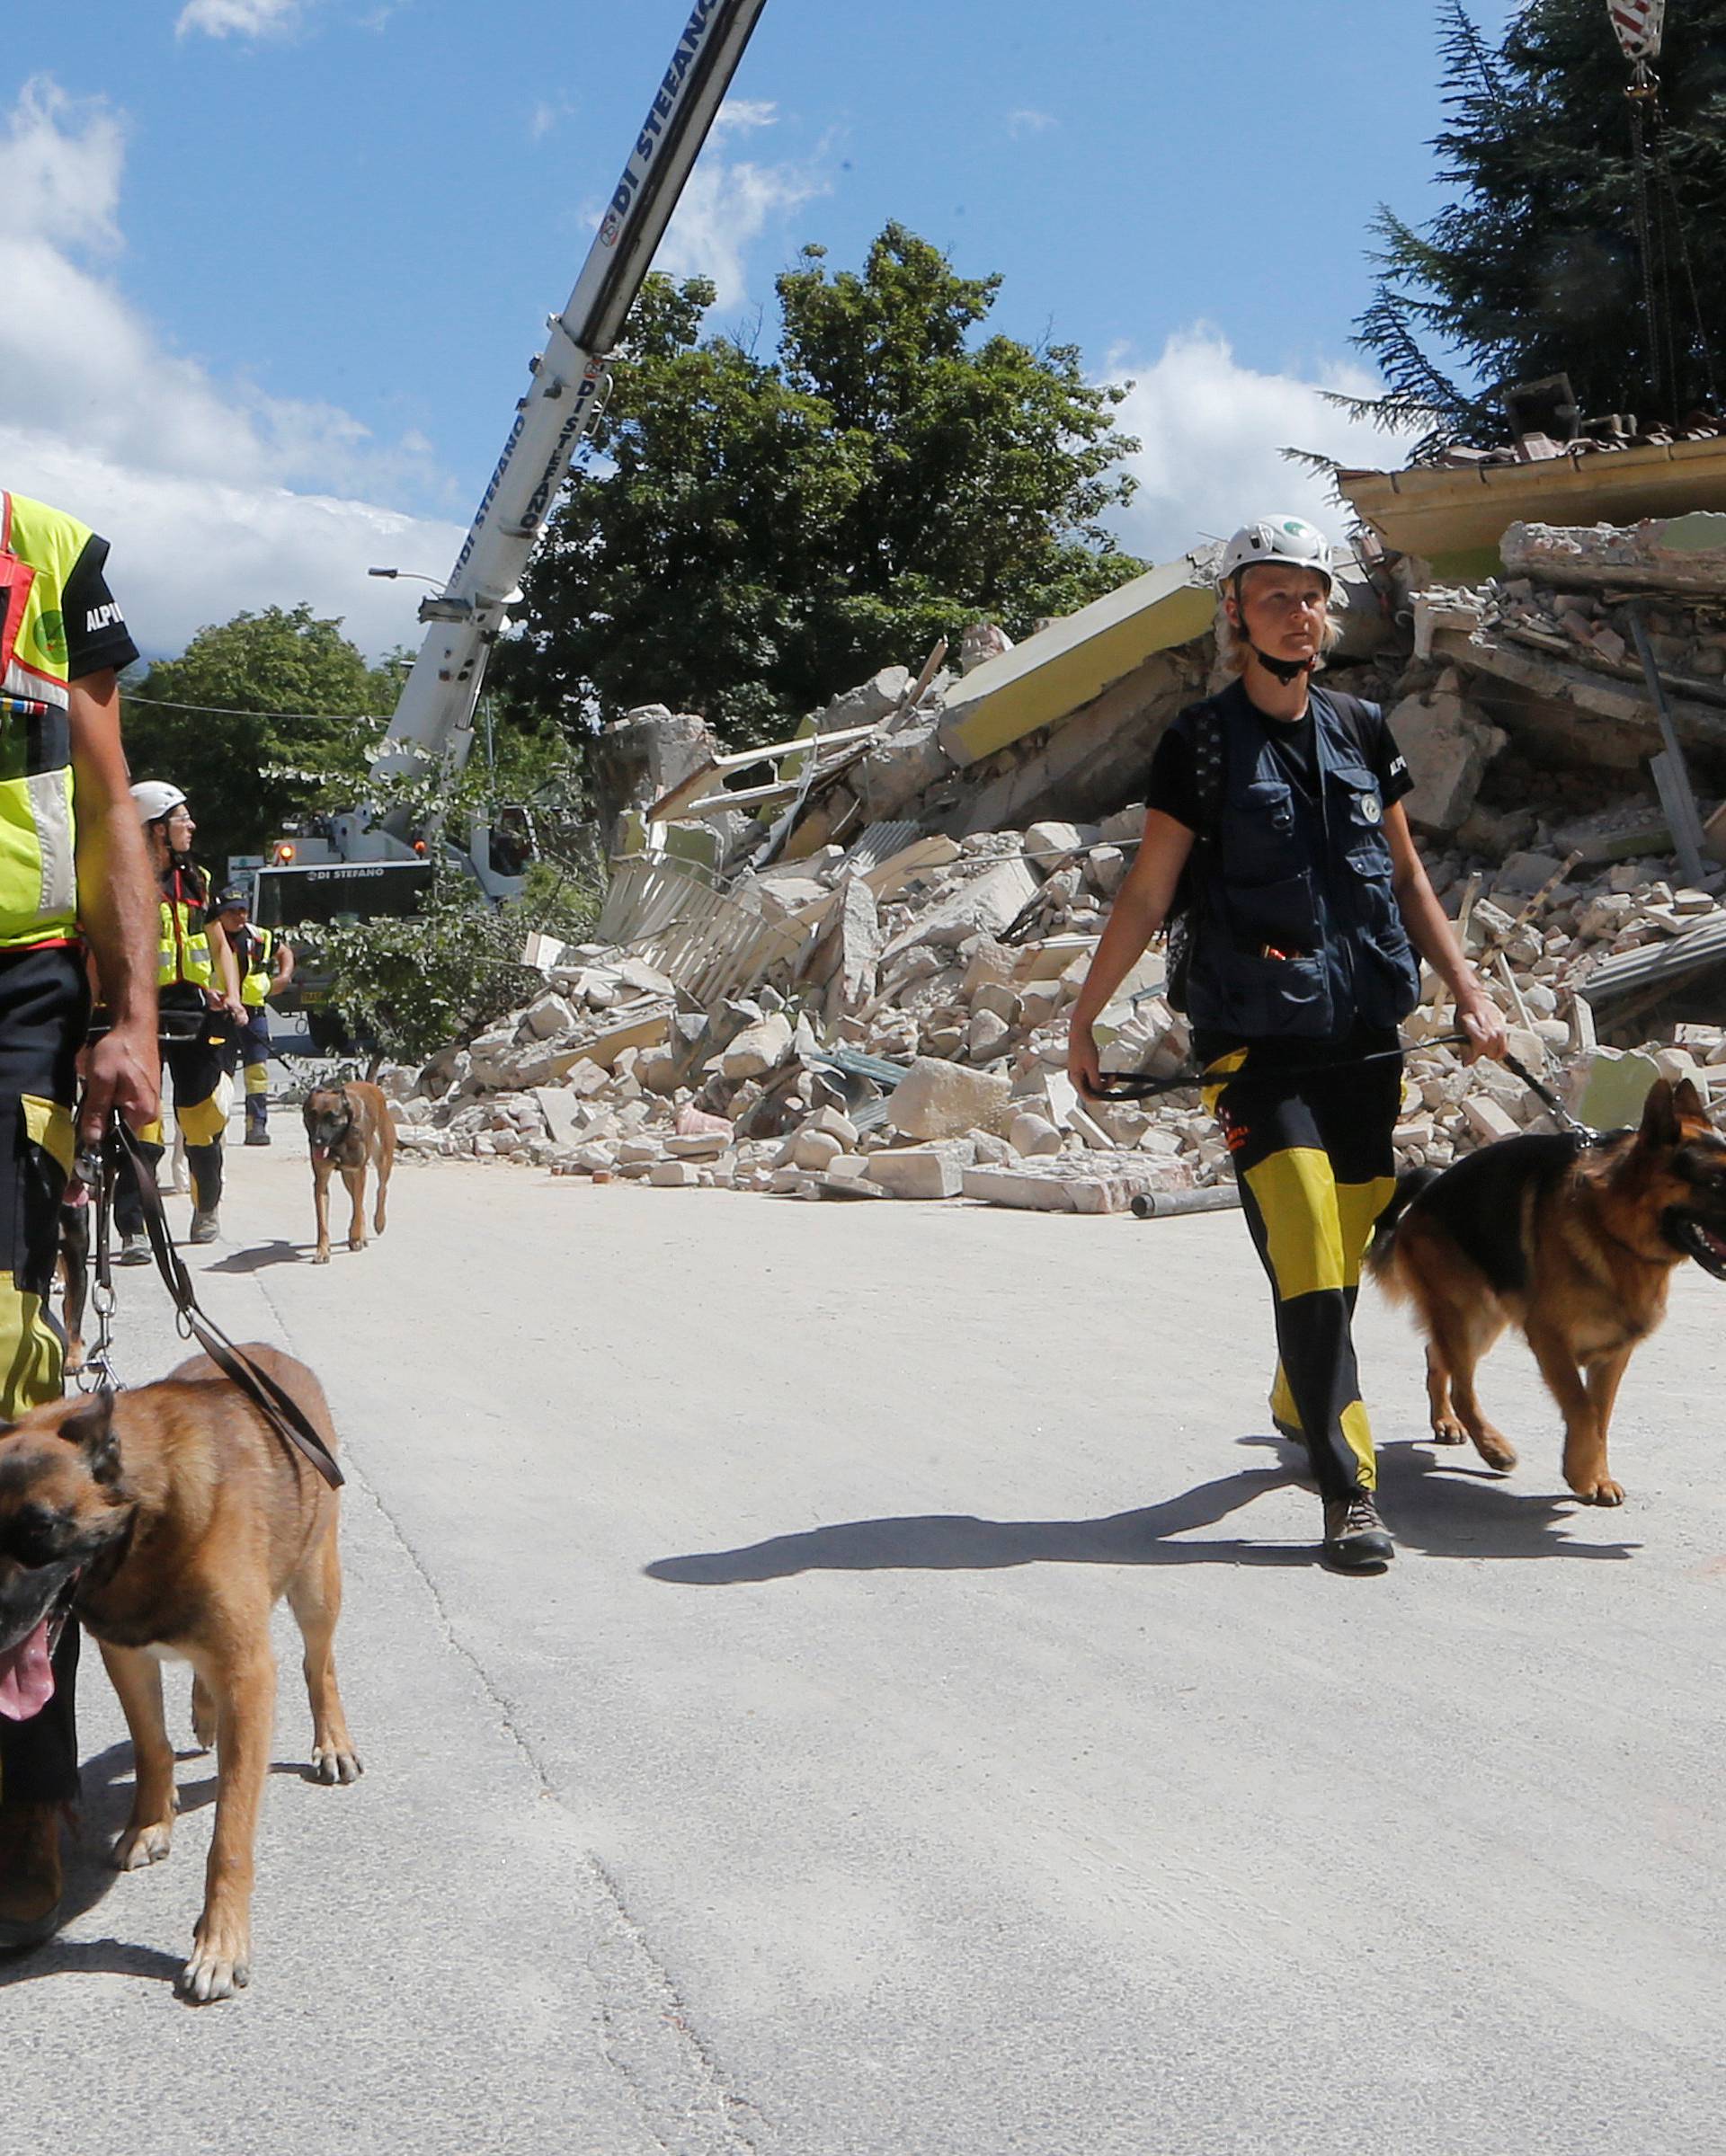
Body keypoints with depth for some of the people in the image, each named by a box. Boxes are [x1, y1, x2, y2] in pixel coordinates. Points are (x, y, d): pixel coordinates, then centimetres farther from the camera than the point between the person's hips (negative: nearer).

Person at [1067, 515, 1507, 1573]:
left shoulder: (1362, 729, 10)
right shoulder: (1203, 741, -3)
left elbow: (1407, 873, 18)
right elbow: (1147, 894, -1)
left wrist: (1470, 989, 14)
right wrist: (1084, 1017, -2)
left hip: (1369, 1037, 5)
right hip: (1259, 1046, -5)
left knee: (1346, 1248, 12)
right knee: (1306, 1254, -14)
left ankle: (1300, 1404, 39)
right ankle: (1350, 1489, -9)